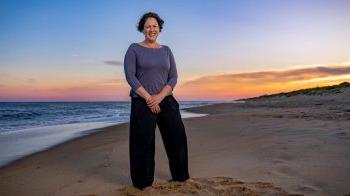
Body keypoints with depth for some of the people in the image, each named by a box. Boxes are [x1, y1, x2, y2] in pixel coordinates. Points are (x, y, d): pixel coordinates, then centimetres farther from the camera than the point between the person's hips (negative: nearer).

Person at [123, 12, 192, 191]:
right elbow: (130, 76, -10)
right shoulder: (134, 49, 0)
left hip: (166, 101, 4)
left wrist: (159, 97, -11)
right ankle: (143, 181, 18)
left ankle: (180, 175, 28)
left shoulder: (166, 51, 12)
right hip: (142, 102, -4)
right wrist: (148, 98, -15)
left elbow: (173, 78, 4)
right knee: (144, 143, 0)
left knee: (177, 137, 8)